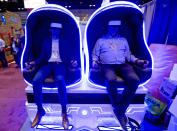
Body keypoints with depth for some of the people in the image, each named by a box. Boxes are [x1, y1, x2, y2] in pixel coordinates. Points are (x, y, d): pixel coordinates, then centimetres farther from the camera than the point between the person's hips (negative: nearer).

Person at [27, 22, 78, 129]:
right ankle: (40, 110, -9)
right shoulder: (46, 41, 22)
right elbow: (42, 56, 15)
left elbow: (68, 56, 9)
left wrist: (73, 61, -13)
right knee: (36, 81, -28)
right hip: (48, 64, 3)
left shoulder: (64, 42, 18)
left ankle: (64, 112, -24)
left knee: (60, 80, -37)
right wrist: (34, 62, -4)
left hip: (60, 65, -2)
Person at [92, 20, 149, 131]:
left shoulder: (123, 40, 27)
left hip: (123, 65, 3)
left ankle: (120, 110, -17)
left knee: (135, 80, -29)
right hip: (107, 65, -2)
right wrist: (95, 61, -7)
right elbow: (95, 54, 15)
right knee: (111, 80, -37)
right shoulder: (101, 40, 20)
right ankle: (117, 106, -11)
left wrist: (137, 60, 4)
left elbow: (128, 54, 23)